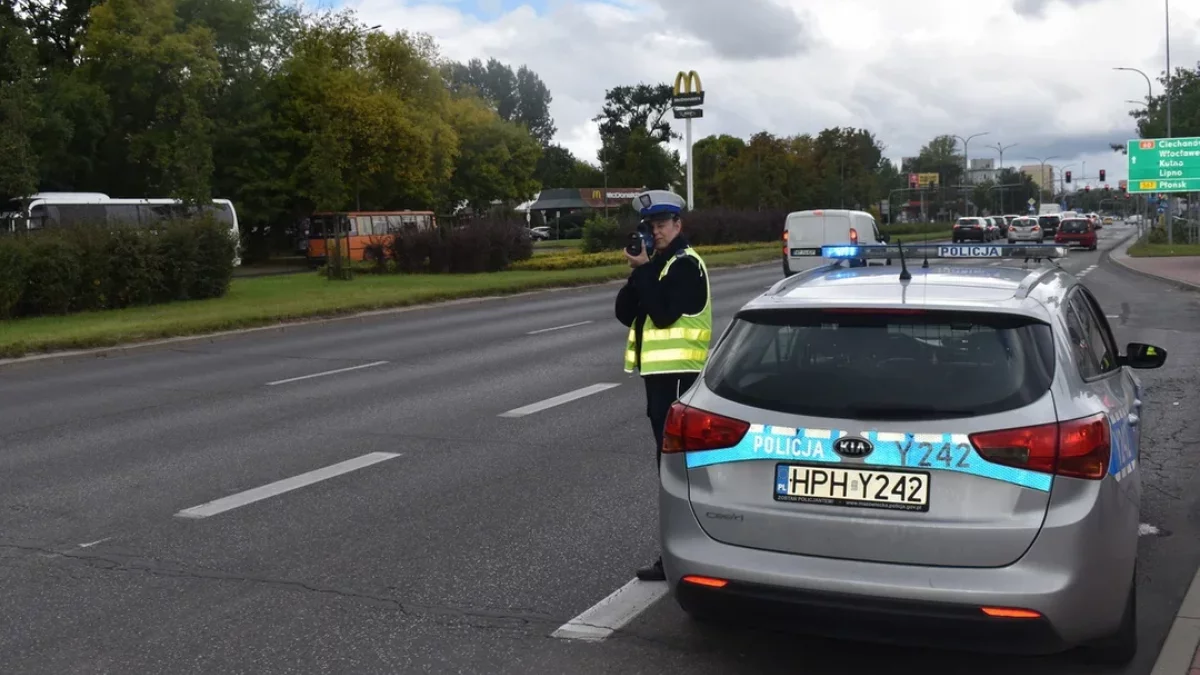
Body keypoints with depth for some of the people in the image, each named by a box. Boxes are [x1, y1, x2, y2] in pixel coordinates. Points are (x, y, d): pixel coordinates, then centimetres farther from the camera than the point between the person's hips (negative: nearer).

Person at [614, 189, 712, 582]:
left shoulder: (686, 264, -11)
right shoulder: (656, 264, 17)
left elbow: (664, 314, -22)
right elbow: (624, 313, 9)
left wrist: (643, 271, -16)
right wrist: (639, 274, -6)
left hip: (678, 372, -9)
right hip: (659, 370, 9)